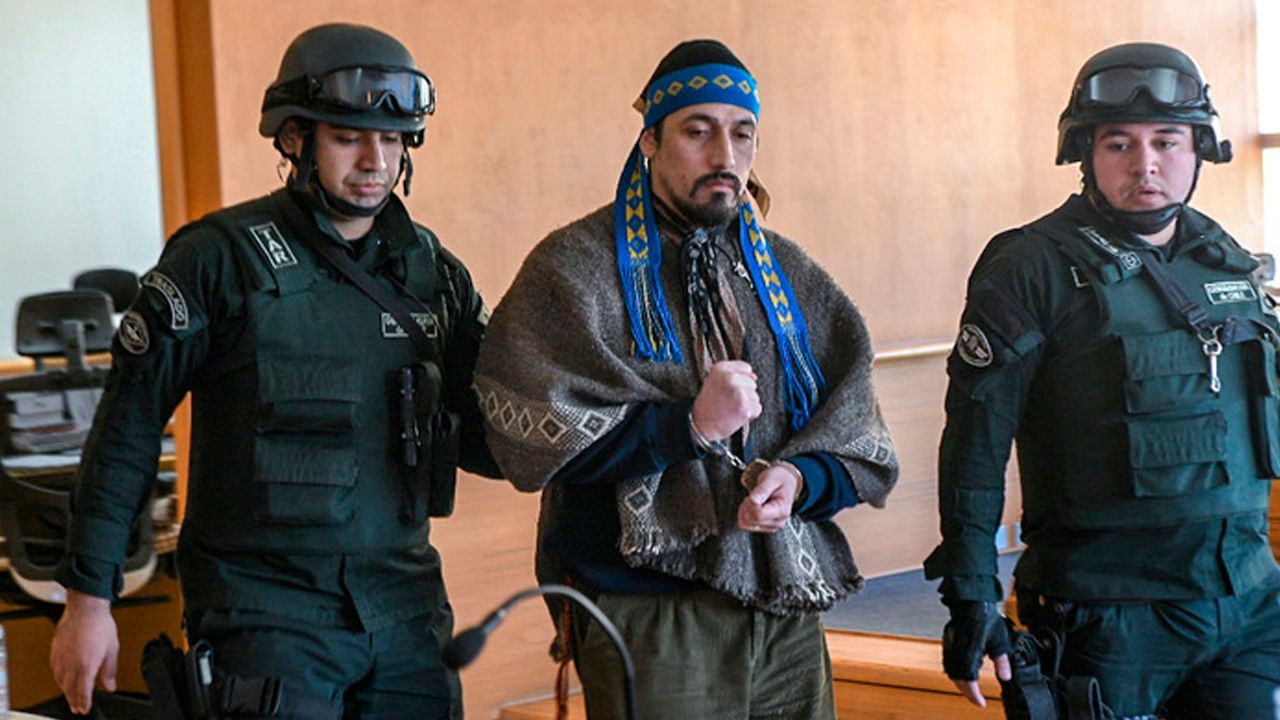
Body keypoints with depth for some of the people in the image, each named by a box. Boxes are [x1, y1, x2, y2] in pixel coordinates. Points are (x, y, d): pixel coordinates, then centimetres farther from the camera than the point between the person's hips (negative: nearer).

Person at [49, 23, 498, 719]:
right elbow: (128, 426, -4)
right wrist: (87, 597, -6)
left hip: (402, 604, 5)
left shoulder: (434, 270, 8)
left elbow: (483, 440, 15)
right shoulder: (220, 257, -6)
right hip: (268, 605, -5)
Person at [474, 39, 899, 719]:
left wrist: (800, 478, -11)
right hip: (651, 620, -5)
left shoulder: (785, 274, 13)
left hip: (787, 618, 5)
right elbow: (531, 440, -12)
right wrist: (688, 425, -18)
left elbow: (859, 445, 10)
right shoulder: (576, 268, -2)